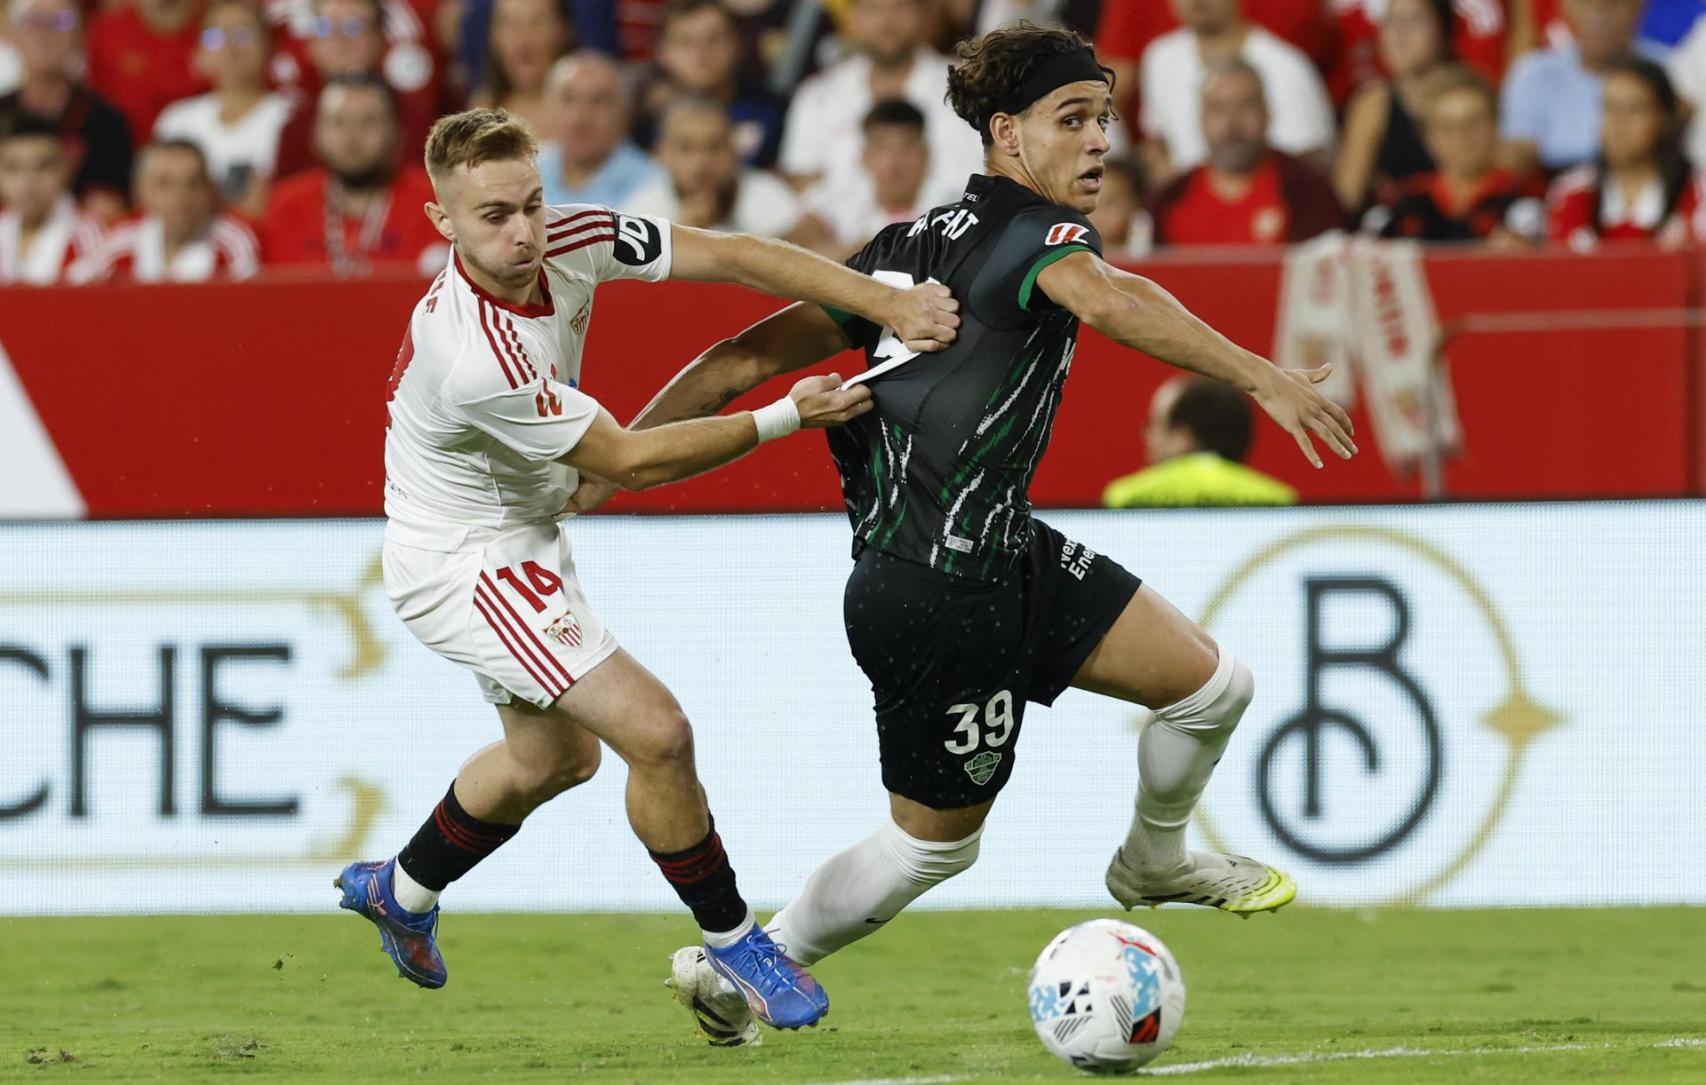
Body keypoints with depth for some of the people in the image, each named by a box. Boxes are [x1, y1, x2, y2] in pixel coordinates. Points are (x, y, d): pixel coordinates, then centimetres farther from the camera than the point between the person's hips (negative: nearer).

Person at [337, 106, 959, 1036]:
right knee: (654, 730, -17)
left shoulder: (567, 240, -16)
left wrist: (887, 301, -24)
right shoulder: (474, 358, -36)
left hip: (521, 533, 9)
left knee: (556, 755, 28)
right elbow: (628, 462, -25)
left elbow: (733, 256, -13)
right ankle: (730, 941, 2)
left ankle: (399, 891, 48)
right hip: (461, 565, -9)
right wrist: (786, 417, -20)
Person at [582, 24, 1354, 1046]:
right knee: (937, 837, 10)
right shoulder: (1036, 232, -14)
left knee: (1214, 685, 11)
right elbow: (1106, 300, -38)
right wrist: (1262, 378, -40)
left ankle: (1155, 859, 38)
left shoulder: (913, 248, 11)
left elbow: (749, 356, 8)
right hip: (942, 597, -9)